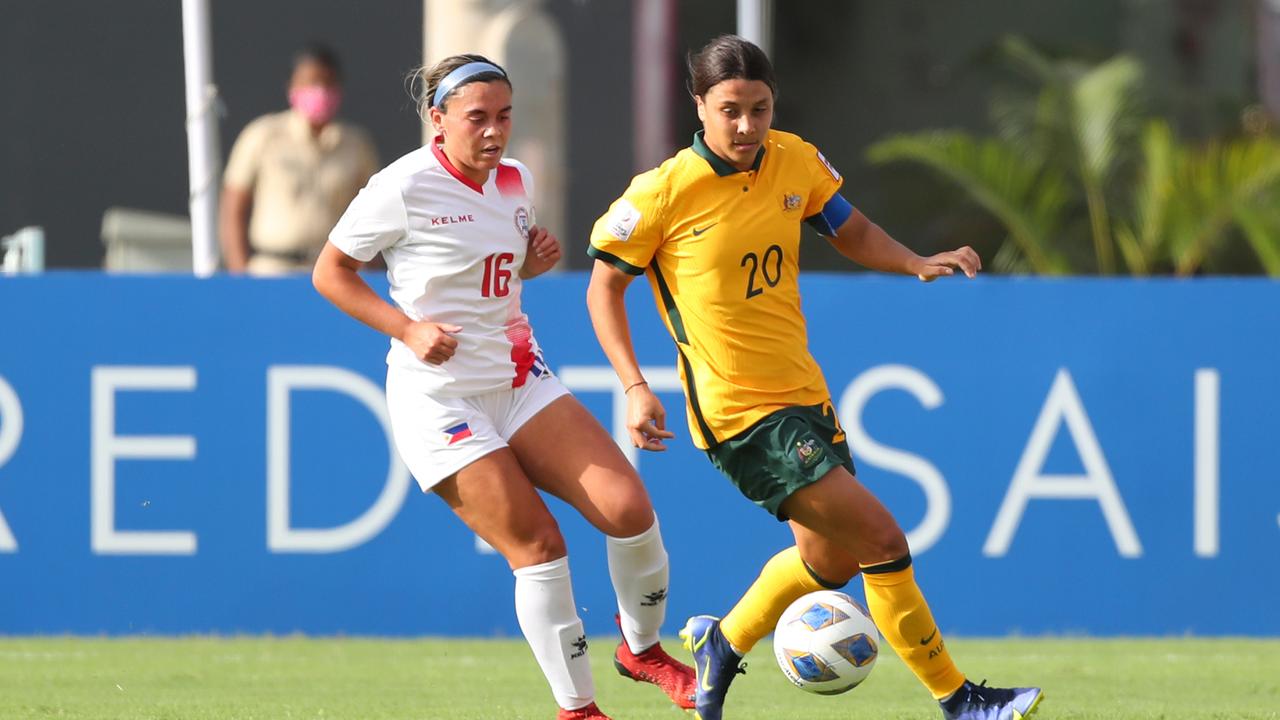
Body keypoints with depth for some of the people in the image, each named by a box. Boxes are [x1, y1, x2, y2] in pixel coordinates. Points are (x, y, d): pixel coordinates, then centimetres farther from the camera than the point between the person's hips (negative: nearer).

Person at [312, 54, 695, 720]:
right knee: (537, 545, -13)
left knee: (628, 508, -8)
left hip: (521, 383, 6)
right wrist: (408, 329, -17)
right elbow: (330, 272, -6)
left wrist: (532, 263, 1)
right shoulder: (403, 188, -14)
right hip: (439, 398, -6)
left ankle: (642, 648, 17)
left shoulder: (516, 182, 6)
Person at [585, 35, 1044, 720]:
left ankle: (721, 643, 45)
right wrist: (635, 387, -13)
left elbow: (850, 231, 18)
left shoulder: (795, 161, 1)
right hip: (739, 412, -8)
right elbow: (605, 284, -3)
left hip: (803, 394, 8)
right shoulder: (663, 193, -14)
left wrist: (918, 263, -1)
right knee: (881, 539, -14)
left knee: (832, 557, 22)